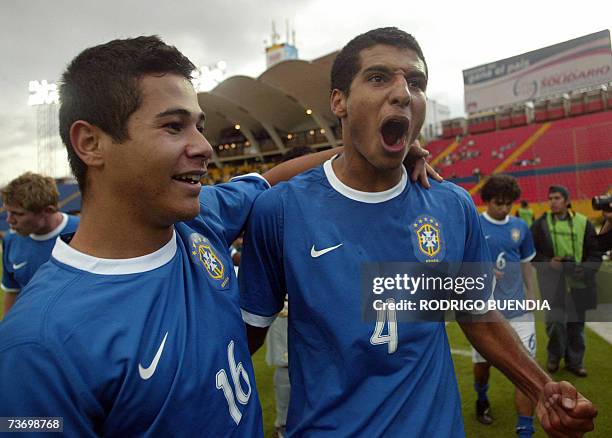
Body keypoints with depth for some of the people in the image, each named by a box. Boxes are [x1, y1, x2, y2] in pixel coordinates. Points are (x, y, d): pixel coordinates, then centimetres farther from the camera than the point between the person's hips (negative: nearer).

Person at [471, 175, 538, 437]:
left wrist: (531, 296, 12)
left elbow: (526, 265, 15)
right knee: (482, 362, 15)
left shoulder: (520, 227, 5)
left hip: (517, 308, 2)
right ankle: (482, 400, 46)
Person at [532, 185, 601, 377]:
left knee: (576, 323, 11)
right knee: (555, 321, -3)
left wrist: (585, 269, -12)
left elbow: (595, 255, 6)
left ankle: (575, 361, 29)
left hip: (577, 283, 2)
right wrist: (547, 262, -11)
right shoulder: (540, 224, 0)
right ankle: (554, 356, 23)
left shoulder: (583, 223, 2)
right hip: (552, 283, -1)